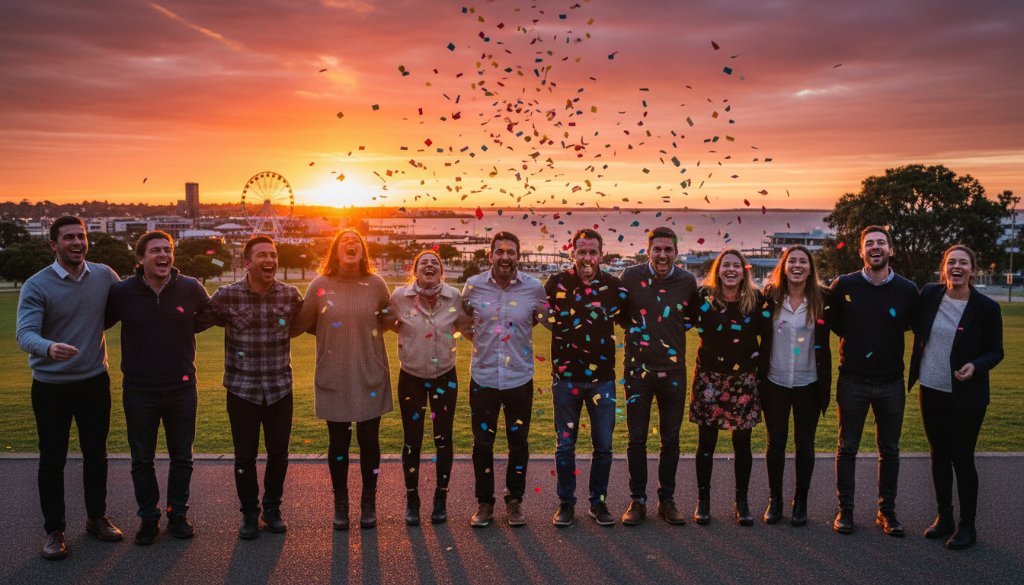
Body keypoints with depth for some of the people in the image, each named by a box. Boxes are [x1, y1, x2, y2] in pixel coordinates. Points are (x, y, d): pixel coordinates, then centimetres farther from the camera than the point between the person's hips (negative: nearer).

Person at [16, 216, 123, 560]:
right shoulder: (36, 286, -13)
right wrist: (50, 348, -44)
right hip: (51, 387, -3)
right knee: (52, 460, 7)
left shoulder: (104, 276, -2)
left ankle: (97, 518, 32)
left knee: (96, 454, 15)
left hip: (94, 382, 3)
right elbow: (25, 335, -24)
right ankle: (54, 530, 21)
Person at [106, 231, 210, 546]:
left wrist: (185, 328, 4)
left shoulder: (190, 288, -6)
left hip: (182, 389, 1)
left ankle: (178, 514, 28)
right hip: (139, 391, 0)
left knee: (182, 458, 12)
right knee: (142, 460, 10)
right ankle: (148, 518, 26)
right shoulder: (122, 292, -8)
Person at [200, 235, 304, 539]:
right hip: (242, 389, -1)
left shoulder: (290, 295, -3)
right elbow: (201, 319, 7)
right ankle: (249, 514, 26)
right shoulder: (227, 296, -8)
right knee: (245, 457, 7)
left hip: (279, 389, 2)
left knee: (278, 454, 11)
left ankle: (272, 508, 32)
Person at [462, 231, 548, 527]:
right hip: (483, 378, 0)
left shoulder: (534, 288, -5)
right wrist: (480, 336, 8)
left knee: (518, 442, 10)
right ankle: (484, 502, 22)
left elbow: (546, 318, 12)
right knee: (482, 443, 7)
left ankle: (514, 500, 27)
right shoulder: (473, 286, -4)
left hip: (519, 378, 0)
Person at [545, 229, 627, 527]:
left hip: (602, 377, 1)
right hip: (566, 377, -1)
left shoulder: (613, 285, 0)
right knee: (565, 445, 7)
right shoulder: (557, 283, -4)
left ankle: (598, 502, 23)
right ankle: (566, 502, 21)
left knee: (603, 445, 7)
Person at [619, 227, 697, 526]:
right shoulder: (630, 277, -6)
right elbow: (619, 314, 9)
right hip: (638, 368, -1)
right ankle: (637, 500, 17)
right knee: (636, 438, 5)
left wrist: (677, 328, 4)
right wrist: (635, 329, 0)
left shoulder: (687, 281, -2)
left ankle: (667, 499, 22)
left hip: (673, 369, 1)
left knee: (671, 439, 9)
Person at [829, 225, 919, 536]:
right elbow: (832, 323, 9)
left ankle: (887, 511, 24)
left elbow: (910, 324, 12)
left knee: (889, 449, 11)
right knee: (847, 447, 7)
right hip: (852, 380, -1)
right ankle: (845, 510, 18)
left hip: (891, 382, 1)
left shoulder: (907, 290, -3)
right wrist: (854, 339, 0)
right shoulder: (844, 286, -5)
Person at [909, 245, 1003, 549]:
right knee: (939, 456, 14)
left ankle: (967, 526, 18)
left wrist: (975, 366, -22)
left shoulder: (986, 307, -11)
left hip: (966, 396, -4)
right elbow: (917, 327, 15)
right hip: (931, 390, 4)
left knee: (962, 459, 3)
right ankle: (943, 518, 28)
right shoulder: (929, 294, -3)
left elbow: (995, 352, -3)